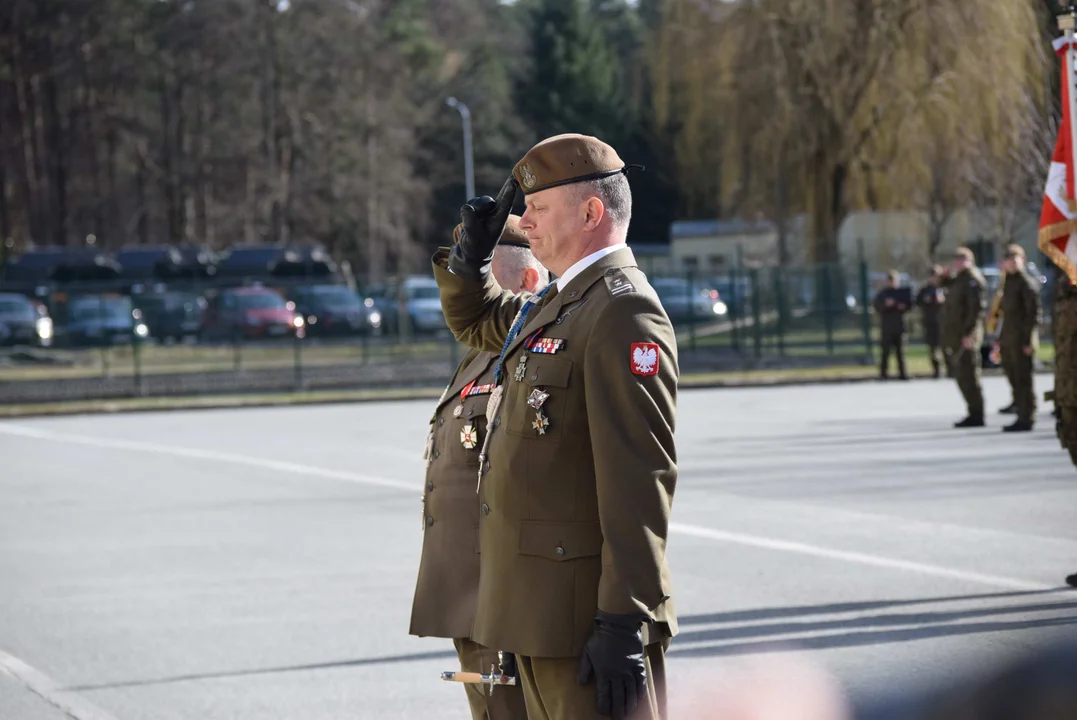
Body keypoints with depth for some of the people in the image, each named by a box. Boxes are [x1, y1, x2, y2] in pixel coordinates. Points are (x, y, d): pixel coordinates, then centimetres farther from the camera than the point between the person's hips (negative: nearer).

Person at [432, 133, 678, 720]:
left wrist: (624, 624, -25)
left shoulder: (623, 311, -15)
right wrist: (470, 253, 14)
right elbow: (473, 320, 36)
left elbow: (640, 482, -21)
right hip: (539, 608, 10)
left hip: (586, 611, -10)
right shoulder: (554, 304, 15)